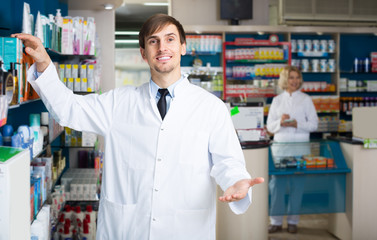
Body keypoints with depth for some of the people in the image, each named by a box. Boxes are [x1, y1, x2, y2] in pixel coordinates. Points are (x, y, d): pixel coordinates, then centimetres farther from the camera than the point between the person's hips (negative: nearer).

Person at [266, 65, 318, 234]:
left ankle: (293, 221, 11)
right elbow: (269, 126, 8)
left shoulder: (306, 99, 7)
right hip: (280, 145, 1)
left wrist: (296, 124, -14)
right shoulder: (277, 100, 11)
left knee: (297, 184, 0)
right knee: (276, 183, -2)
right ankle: (276, 221, 7)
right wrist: (280, 122, -12)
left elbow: (314, 124, 2)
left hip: (300, 146, -1)